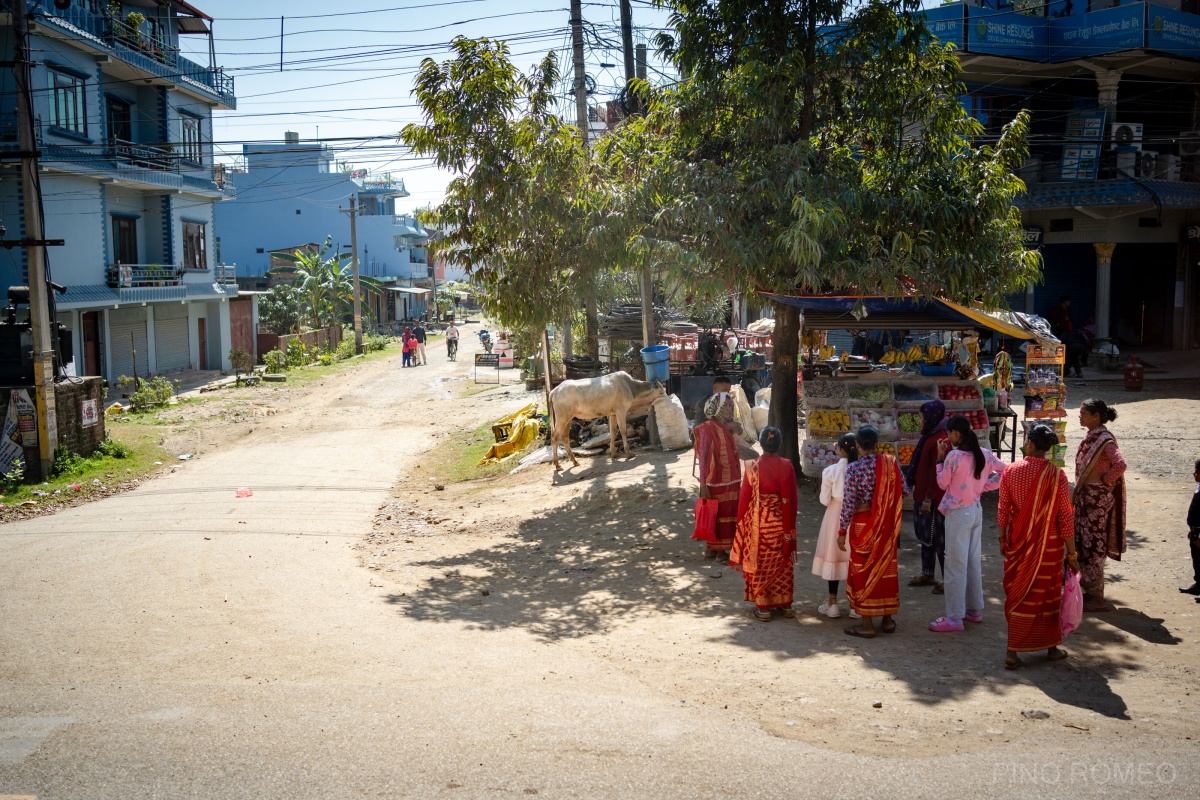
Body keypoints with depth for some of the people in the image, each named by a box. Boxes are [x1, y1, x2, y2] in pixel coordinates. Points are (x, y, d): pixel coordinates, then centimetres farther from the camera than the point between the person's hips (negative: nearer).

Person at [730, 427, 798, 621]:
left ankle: (763, 608, 12)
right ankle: (785, 605, 24)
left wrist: (740, 521, 6)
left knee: (760, 564, 8)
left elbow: (744, 497, -8)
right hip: (782, 523, 2)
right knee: (783, 563, 16)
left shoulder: (753, 467, -13)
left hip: (758, 522, -2)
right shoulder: (787, 466, -7)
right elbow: (792, 498, -2)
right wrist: (790, 523, 11)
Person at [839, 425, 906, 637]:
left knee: (863, 571, 5)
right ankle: (887, 620, 24)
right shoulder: (891, 463, -4)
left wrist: (842, 531, -7)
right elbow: (902, 492, -1)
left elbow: (848, 503, -14)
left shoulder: (854, 469, -15)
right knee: (886, 568, 15)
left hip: (863, 524, -4)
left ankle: (867, 625, 9)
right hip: (886, 524, 4)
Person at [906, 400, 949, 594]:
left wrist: (928, 499, -21)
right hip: (922, 495, 10)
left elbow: (937, 474, -22)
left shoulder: (939, 441, -20)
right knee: (925, 536, 18)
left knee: (938, 539, -1)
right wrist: (918, 494, 19)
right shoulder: (929, 437, 10)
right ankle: (927, 574, 30)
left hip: (933, 499, -10)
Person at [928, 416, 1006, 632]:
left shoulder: (954, 455, -18)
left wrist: (940, 458, 0)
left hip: (958, 513, -7)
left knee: (955, 565, -3)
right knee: (974, 561, 16)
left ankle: (954, 618, 0)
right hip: (976, 510, 7)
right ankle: (975, 610, 25)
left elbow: (943, 483, -7)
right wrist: (984, 486, 9)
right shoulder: (983, 454, 2)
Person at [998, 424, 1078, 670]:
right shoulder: (1056, 476, -14)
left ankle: (1012, 652, 9)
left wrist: (1002, 539, 13)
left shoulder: (1011, 472, -9)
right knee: (1048, 594, 14)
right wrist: (1072, 553, -2)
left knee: (1017, 594, 10)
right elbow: (1065, 517, -10)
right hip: (1049, 545, -1)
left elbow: (1003, 511, -2)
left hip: (1019, 543, 1)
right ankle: (1052, 648, 29)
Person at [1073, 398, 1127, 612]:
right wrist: (1078, 494, 13)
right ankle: (1089, 589, 27)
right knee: (1083, 542, 15)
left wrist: (1105, 480, -18)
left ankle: (1096, 598, 5)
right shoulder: (1091, 437, 10)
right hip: (1086, 496, 9)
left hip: (1098, 498, -9)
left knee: (1093, 545, -3)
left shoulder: (1104, 440, -19)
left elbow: (1120, 465, -33)